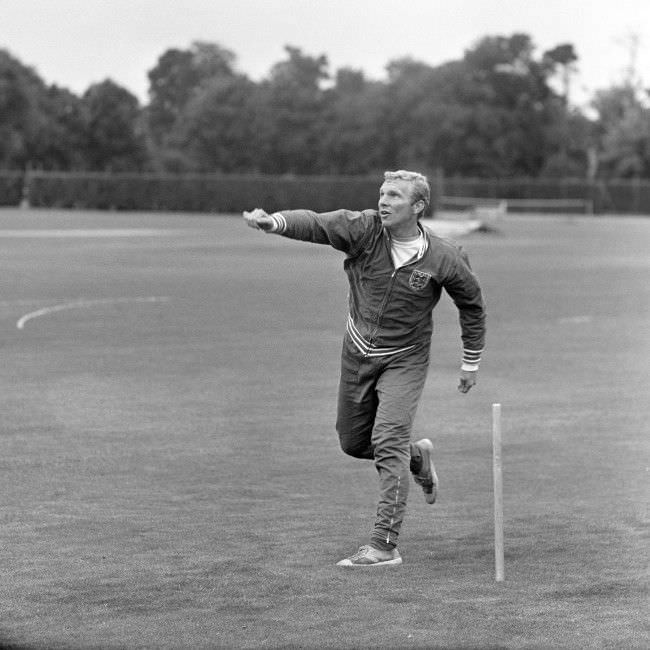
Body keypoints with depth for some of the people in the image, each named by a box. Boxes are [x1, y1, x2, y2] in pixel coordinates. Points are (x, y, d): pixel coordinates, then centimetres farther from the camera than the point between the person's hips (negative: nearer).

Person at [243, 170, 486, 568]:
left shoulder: (442, 258, -15)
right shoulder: (364, 229, -13)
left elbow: (471, 303, 2)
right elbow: (316, 224, -27)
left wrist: (472, 361, 7)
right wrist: (276, 222, -47)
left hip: (404, 359, -4)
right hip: (358, 353, 4)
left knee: (388, 442, -17)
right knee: (353, 442, 14)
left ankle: (385, 545, -15)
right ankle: (418, 457, 43)